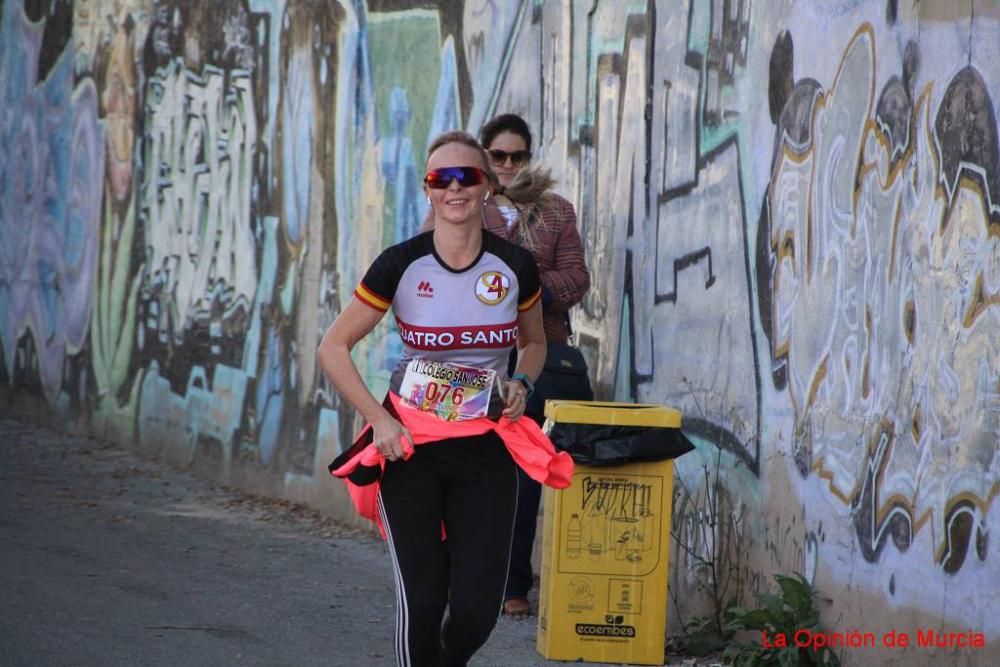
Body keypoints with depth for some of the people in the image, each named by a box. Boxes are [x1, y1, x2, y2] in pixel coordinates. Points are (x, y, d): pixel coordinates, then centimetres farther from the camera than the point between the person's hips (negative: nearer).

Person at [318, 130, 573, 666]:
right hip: (409, 445, -1)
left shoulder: (515, 266, -2)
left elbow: (534, 342, 18)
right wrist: (378, 419, -10)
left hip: (485, 450, 2)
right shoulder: (401, 265, -8)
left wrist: (521, 383, -3)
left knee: (476, 610, -3)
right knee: (421, 602, -7)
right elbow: (333, 348, -1)